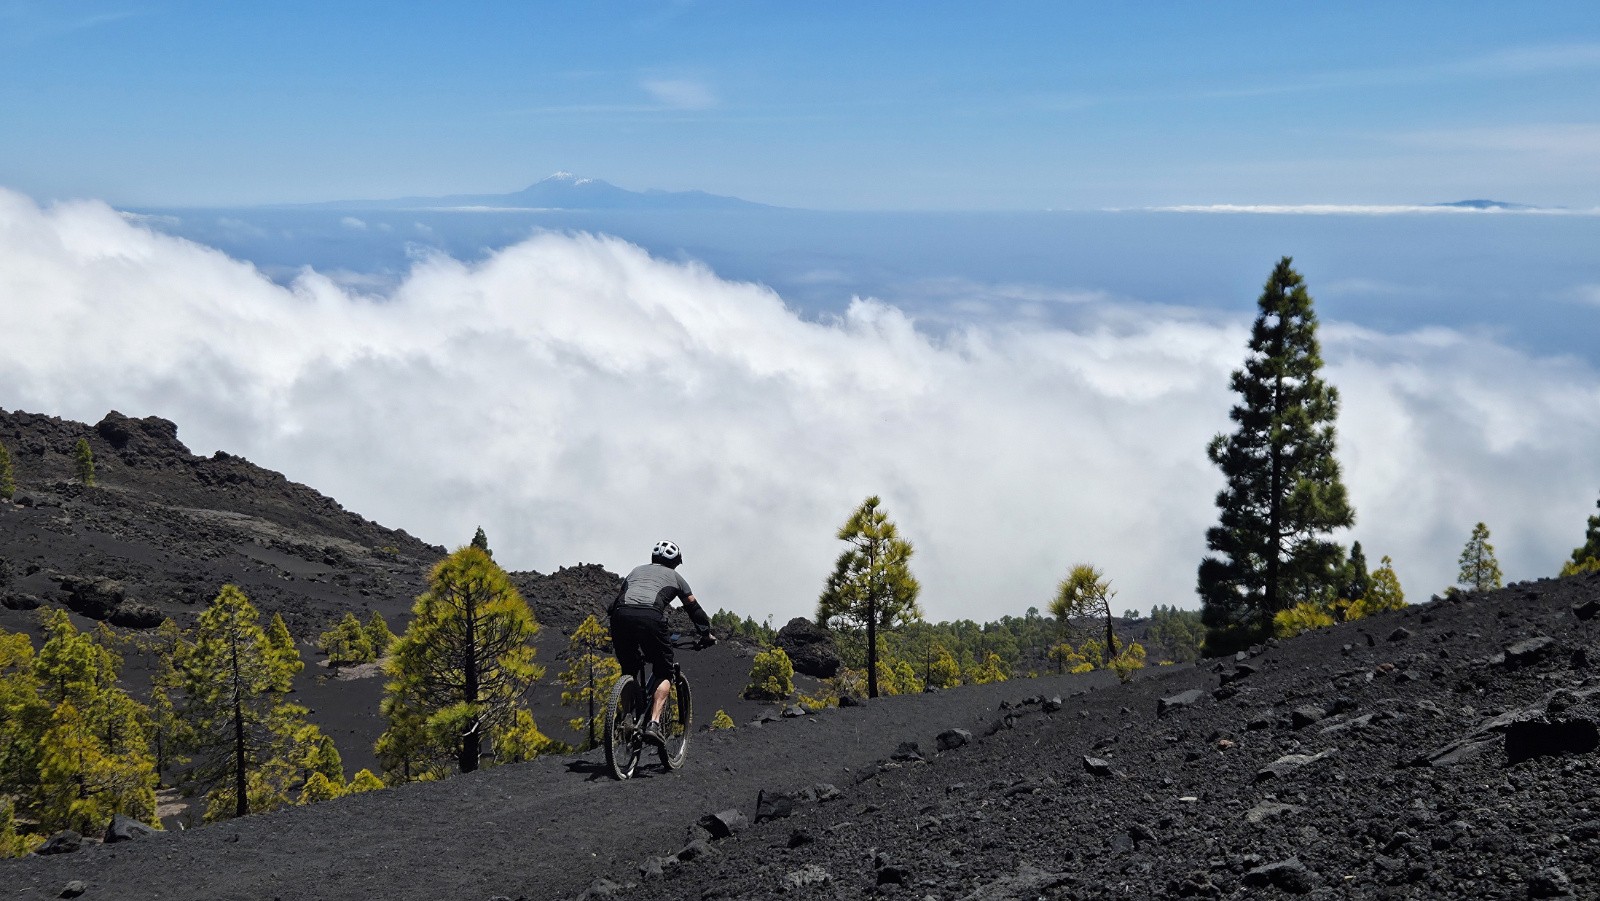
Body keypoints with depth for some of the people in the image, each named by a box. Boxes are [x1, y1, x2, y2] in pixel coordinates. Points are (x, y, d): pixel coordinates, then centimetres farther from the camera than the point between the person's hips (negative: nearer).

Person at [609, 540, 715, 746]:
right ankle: (654, 723, -7)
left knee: (629, 670, 24)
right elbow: (694, 608, 33)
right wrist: (706, 634, 46)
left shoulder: (636, 571, 37)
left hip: (621, 615, 3)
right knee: (663, 673, 11)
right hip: (650, 618, -3)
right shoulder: (674, 576, 28)